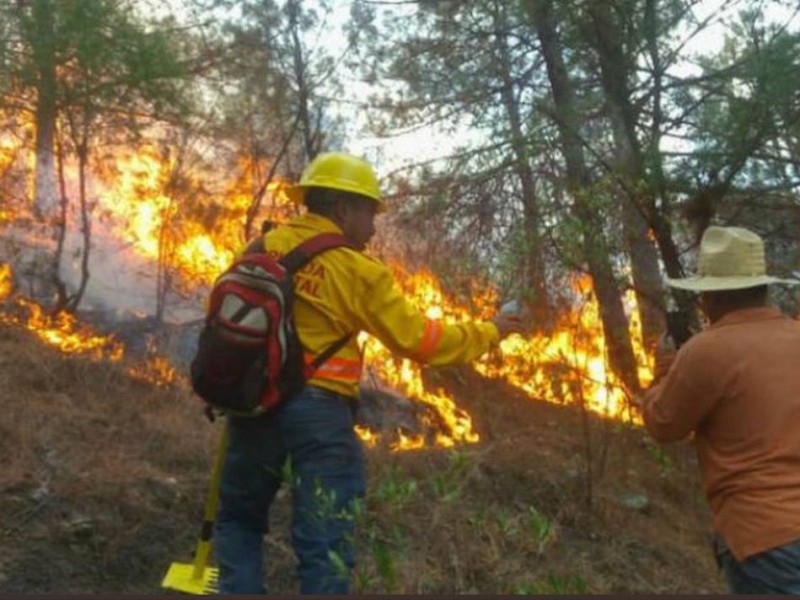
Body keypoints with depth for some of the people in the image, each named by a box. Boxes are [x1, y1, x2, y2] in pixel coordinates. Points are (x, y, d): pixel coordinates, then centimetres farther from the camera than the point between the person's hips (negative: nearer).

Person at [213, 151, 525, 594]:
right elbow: (417, 340, -4)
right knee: (324, 544, 5)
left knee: (240, 518, 22)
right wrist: (487, 333, 9)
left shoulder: (265, 246, 5)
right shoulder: (359, 272, -8)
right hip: (317, 409, -4)